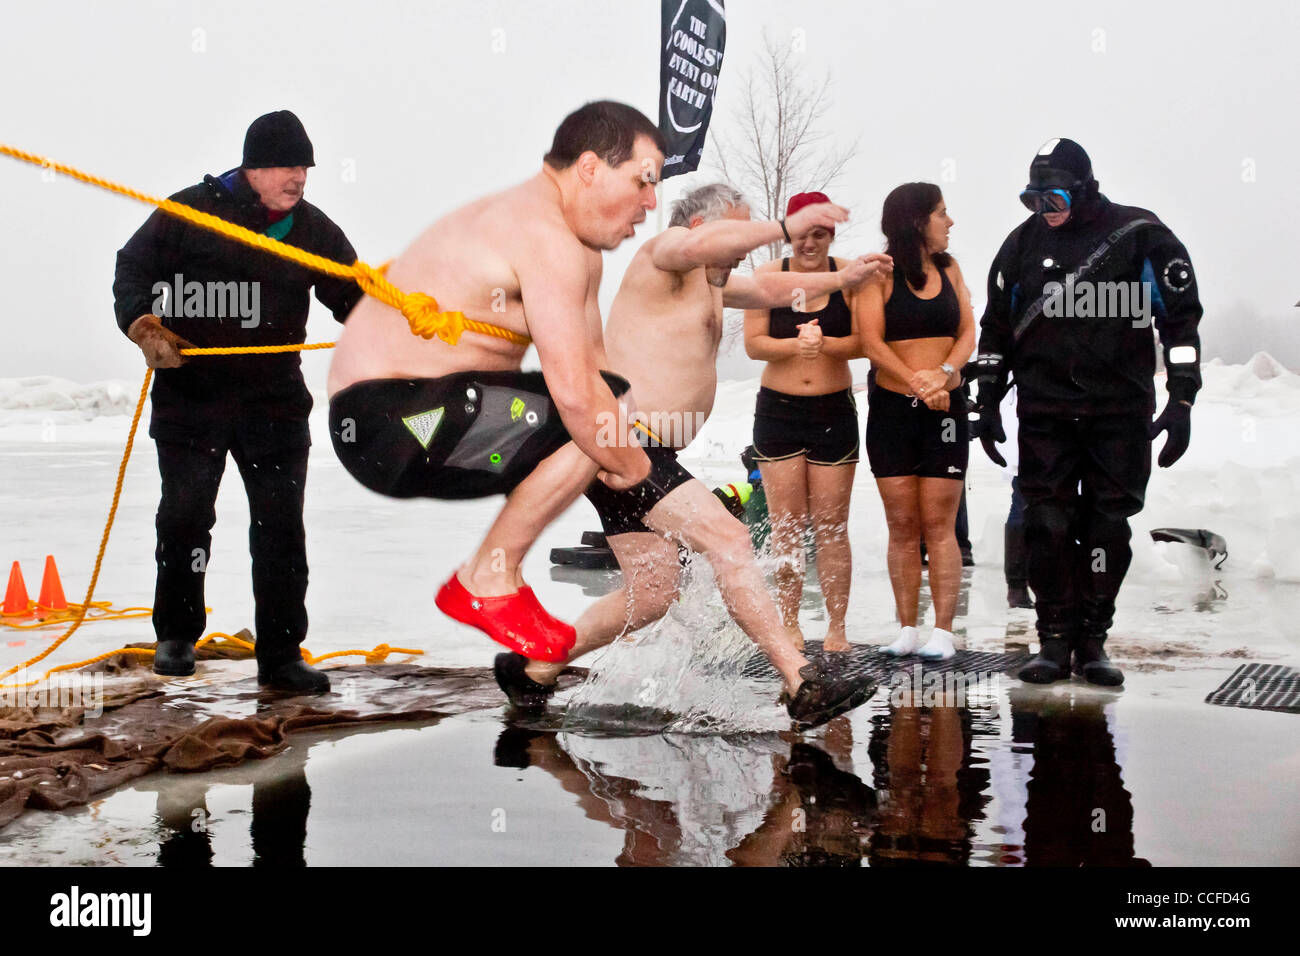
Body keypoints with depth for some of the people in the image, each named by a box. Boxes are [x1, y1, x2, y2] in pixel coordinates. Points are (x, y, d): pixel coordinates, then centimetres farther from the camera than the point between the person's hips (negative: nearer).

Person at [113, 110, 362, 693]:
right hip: (191, 391, -2)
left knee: (281, 524, 0)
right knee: (185, 513, 0)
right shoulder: (192, 212, -3)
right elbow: (133, 268, 3)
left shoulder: (314, 230, 6)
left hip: (276, 399, 2)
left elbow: (354, 294, 5)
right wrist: (144, 325, -13)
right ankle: (176, 635, 22)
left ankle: (281, 655, 8)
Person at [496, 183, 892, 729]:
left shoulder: (708, 284, 24)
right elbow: (701, 243, -29)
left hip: (646, 456, 11)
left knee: (653, 593, 15)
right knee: (727, 539, -21)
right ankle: (803, 685, -27)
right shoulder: (662, 256, -5)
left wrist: (840, 280, 33)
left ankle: (533, 668, 26)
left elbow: (769, 289, 39)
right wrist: (787, 227, -30)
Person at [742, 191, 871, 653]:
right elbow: (753, 344, -3)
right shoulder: (768, 276, 1)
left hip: (834, 411, -1)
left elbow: (864, 341, -5)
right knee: (785, 526, 3)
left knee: (831, 526, 1)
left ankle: (836, 628, 9)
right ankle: (788, 625, 12)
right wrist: (796, 344, -20)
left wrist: (825, 344, -23)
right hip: (778, 411, 1)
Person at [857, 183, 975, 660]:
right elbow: (872, 343, -7)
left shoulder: (949, 268, 11)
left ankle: (943, 630, 0)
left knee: (939, 525, -2)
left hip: (946, 406, 2)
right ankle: (907, 628, 8)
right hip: (891, 406, -2)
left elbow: (967, 334, 6)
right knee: (902, 526, 2)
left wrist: (942, 374, -12)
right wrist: (917, 383, -16)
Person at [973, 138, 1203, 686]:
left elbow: (1181, 318, 2)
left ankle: (1092, 640, 10)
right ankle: (1055, 640, 6)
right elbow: (995, 329, 16)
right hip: (1044, 412, 2)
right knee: (1047, 523, -2)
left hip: (1121, 410, -2)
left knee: (1108, 524, 1)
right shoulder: (1024, 243, 8)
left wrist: (1182, 402, -4)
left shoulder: (1141, 236, -1)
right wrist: (988, 403, 12)